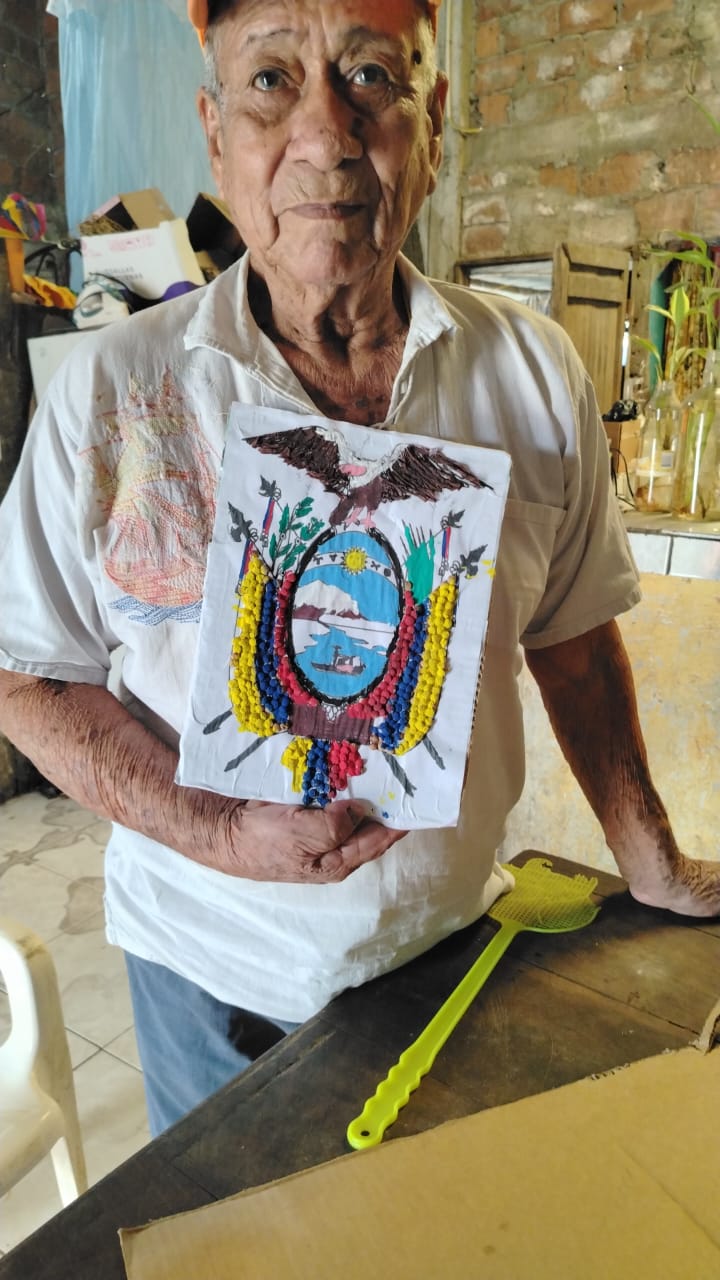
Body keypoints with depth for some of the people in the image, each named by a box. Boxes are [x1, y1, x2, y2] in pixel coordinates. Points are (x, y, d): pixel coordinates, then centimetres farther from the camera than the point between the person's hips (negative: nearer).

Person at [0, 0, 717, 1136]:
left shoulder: (535, 372, -8)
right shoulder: (113, 391, -15)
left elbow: (573, 638, 0)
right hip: (212, 967, -1)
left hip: (455, 936, 2)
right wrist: (216, 833, -21)